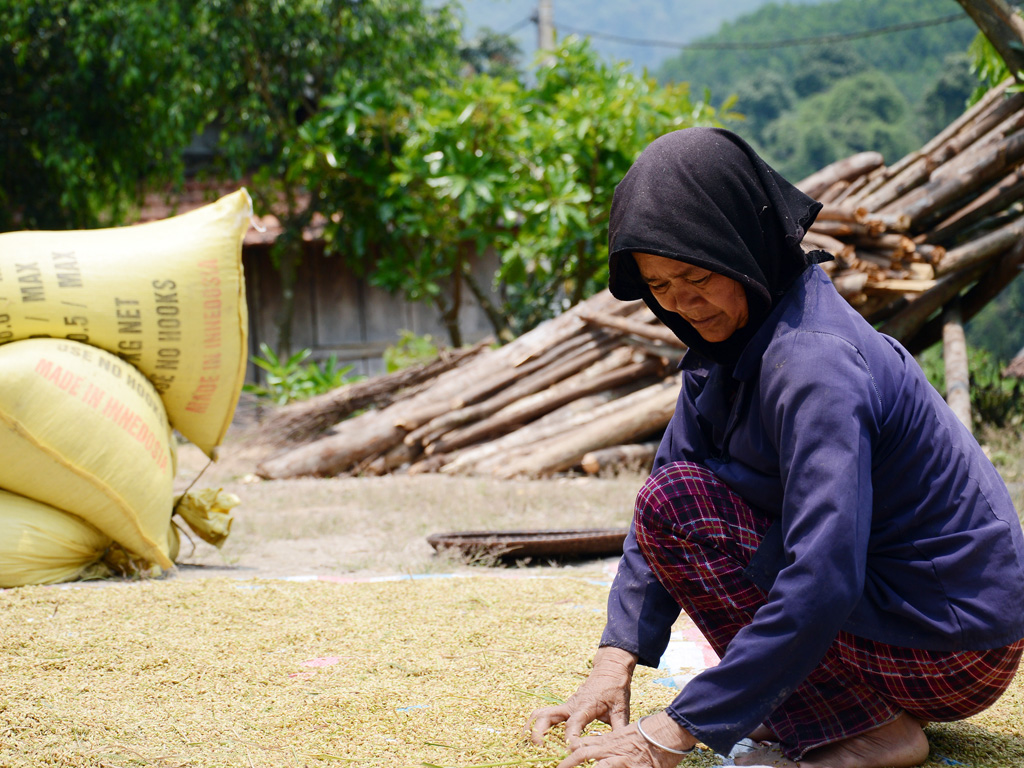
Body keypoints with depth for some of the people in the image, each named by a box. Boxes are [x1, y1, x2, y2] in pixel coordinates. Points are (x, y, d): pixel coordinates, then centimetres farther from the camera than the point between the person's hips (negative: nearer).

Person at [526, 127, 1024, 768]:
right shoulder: (734, 336, 4)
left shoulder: (814, 360, -26)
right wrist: (613, 666, -6)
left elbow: (821, 586, -33)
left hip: (955, 651, -9)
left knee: (679, 502, -15)